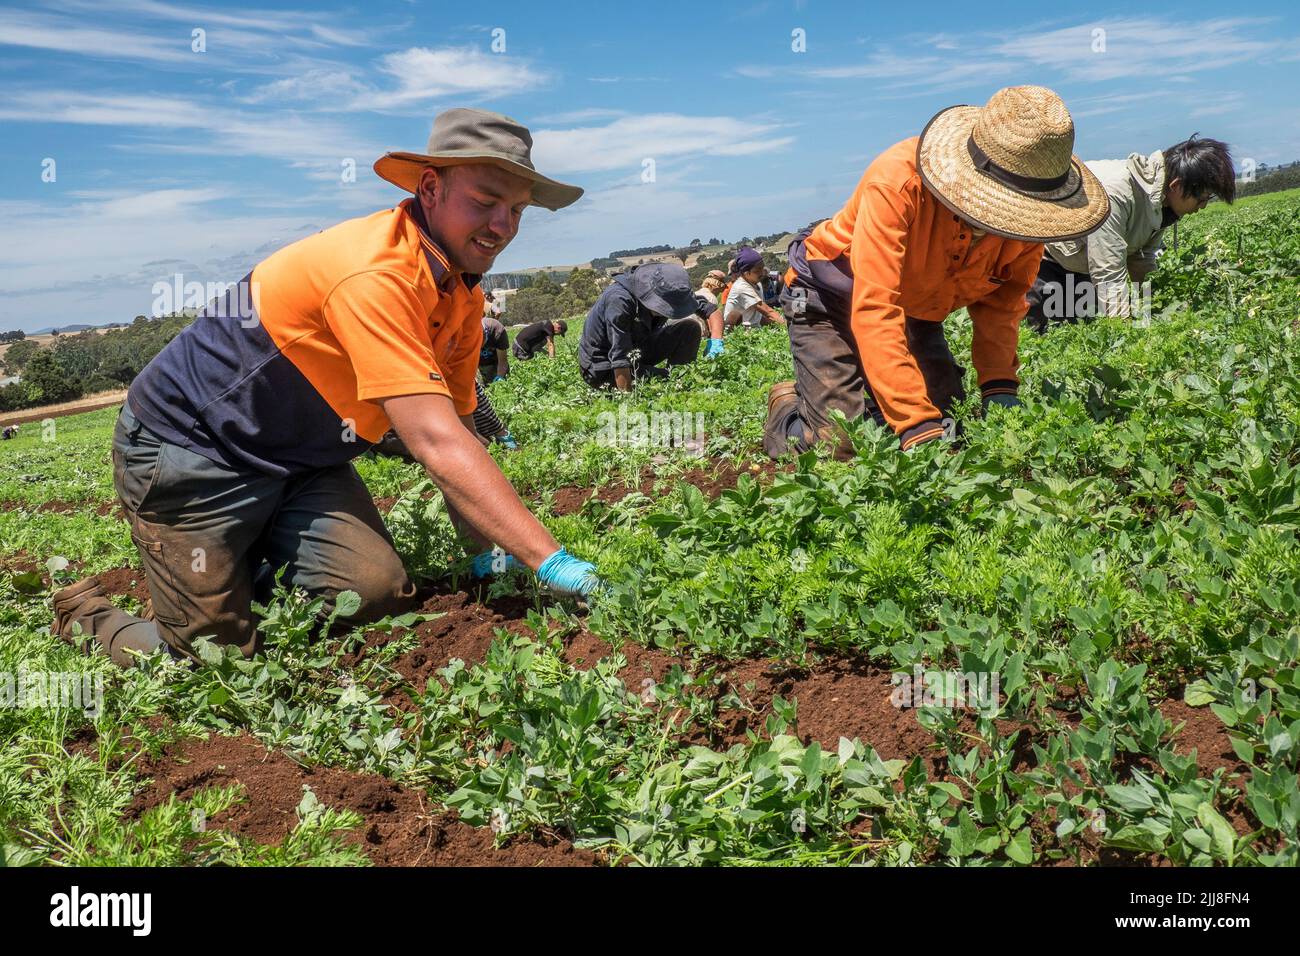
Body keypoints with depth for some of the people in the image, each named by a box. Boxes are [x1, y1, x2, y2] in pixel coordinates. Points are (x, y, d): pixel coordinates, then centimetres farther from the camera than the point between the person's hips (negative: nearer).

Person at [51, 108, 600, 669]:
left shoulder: (464, 297, -2)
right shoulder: (376, 272, -31)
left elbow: (458, 431, 2)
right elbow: (437, 445, -36)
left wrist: (486, 553, -8)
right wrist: (551, 562, -37)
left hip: (301, 462, 8)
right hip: (187, 450, -7)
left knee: (379, 593, -14)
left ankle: (250, 571, 16)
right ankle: (87, 615, 23)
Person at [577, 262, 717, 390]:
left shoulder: (667, 292, -12)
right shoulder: (619, 299, -34)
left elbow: (709, 309, -5)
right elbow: (619, 358, -37)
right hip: (603, 367, -7)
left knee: (690, 327, -3)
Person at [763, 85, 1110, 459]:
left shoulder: (1030, 211, -20)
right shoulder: (898, 181, -38)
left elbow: (1003, 297, -6)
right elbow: (874, 312, -42)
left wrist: (999, 385, -24)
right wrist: (917, 426, -48)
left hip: (918, 313, 6)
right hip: (832, 301, -5)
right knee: (838, 446, -17)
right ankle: (785, 405, 16)